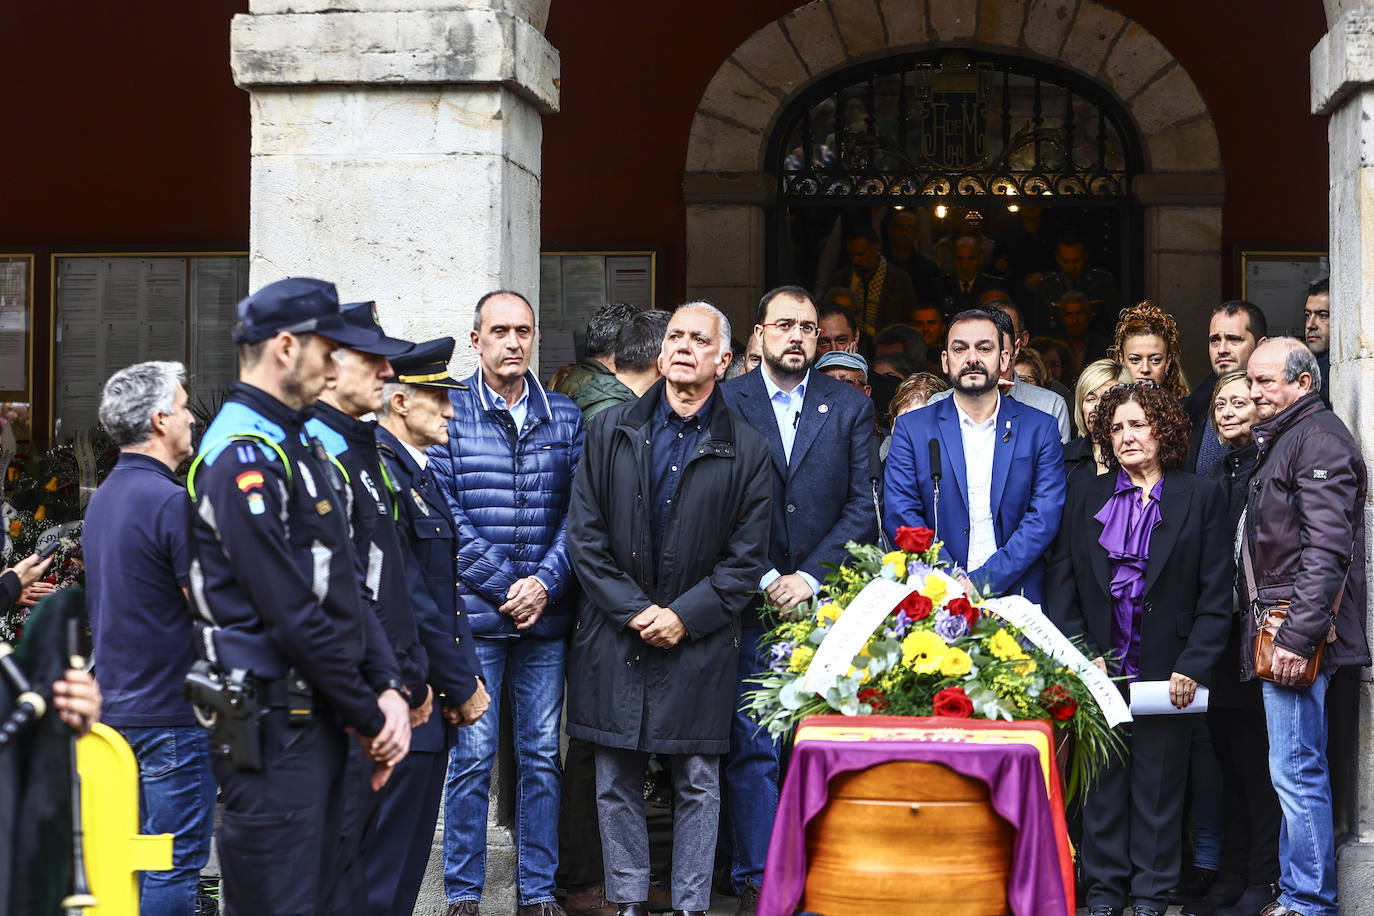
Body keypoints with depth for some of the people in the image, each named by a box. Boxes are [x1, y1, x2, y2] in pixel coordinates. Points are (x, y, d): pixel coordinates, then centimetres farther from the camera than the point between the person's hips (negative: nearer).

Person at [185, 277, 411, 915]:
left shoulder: (297, 445, 15)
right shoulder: (243, 457, -17)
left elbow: (345, 585, 13)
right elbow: (291, 614, -20)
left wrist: (387, 687, 1)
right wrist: (369, 717, -12)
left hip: (319, 717, 10)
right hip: (274, 728, -10)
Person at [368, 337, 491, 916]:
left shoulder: (416, 472, 17)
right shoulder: (378, 471, -16)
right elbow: (405, 600, -20)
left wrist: (469, 677, 10)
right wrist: (460, 687, -13)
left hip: (431, 702, 10)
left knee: (408, 864, 15)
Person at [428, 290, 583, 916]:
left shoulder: (564, 417, 9)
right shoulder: (447, 413, 0)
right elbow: (445, 513, -6)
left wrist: (545, 583, -9)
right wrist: (505, 586, -11)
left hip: (546, 617, 3)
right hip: (474, 613, -3)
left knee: (542, 756, 8)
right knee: (472, 758, 0)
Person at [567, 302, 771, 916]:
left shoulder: (746, 448, 1)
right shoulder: (611, 431, 5)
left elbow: (746, 558, -1)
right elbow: (584, 536, 1)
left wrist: (684, 616, -11)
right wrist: (633, 611, -8)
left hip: (700, 642, -1)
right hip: (615, 636, 1)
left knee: (698, 783, 4)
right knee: (617, 781, 7)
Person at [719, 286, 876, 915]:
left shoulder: (851, 408, 9)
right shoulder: (724, 404, 5)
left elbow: (864, 506, 3)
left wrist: (808, 576, -7)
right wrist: (765, 579, -8)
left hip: (825, 600, 1)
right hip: (752, 604, -1)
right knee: (753, 747, -2)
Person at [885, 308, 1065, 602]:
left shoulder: (1040, 429, 9)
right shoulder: (911, 428, 9)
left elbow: (1044, 517, 0)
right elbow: (899, 514, 0)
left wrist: (982, 582, -11)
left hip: (1016, 598, -1)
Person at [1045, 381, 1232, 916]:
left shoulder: (1200, 497, 2)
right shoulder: (1086, 498, 9)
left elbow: (1216, 596, -1)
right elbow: (1060, 585, 6)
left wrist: (1192, 667, -9)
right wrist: (1081, 655, -5)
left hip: (1167, 669, -2)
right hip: (1099, 668, 2)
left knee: (1159, 781, 4)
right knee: (1103, 781, 5)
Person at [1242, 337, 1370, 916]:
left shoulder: (1319, 440, -12)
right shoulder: (1282, 439, 20)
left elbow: (1326, 549, -20)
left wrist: (1297, 636, -24)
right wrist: (1275, 628, 17)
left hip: (1298, 631, -10)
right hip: (1279, 626, 10)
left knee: (1297, 771, -8)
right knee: (1298, 772, 14)